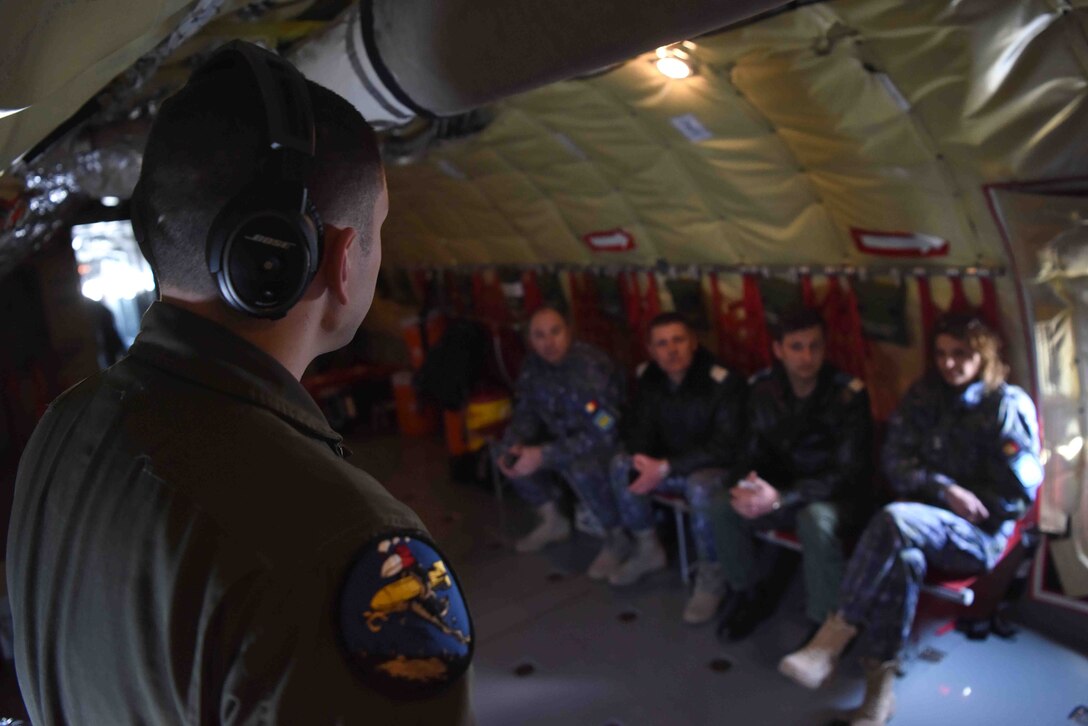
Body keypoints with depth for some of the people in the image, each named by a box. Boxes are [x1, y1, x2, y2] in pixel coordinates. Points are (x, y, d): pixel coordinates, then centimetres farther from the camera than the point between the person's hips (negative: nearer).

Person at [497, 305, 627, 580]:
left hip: (612, 438, -7)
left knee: (581, 466, -36)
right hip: (565, 434, 7)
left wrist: (543, 456, -35)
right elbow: (526, 413, 5)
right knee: (508, 451, -6)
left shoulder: (591, 368, -29)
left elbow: (602, 434, -33)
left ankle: (617, 538, -10)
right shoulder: (533, 366, -7)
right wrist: (515, 445, -18)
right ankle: (553, 523, 13)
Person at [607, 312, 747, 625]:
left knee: (701, 486, -38)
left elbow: (725, 448, -27)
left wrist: (666, 468, -34)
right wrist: (644, 461, -23)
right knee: (621, 465, -17)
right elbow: (639, 430, 1)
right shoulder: (648, 377, -6)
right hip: (669, 464, 6)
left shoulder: (723, 382, -24)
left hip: (715, 467, -6)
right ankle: (648, 549, 3)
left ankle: (711, 576, -15)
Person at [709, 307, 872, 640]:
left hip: (836, 494, -4)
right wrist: (749, 485, -24)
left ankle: (825, 623, -17)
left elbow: (849, 472, -23)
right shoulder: (765, 388, -4)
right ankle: (749, 595, 5)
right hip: (783, 486, 5)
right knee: (723, 507, -19)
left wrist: (780, 498, -35)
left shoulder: (848, 394, -19)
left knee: (816, 520, -38)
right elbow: (754, 452, 2)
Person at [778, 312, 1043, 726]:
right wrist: (943, 490, -14)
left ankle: (836, 635, -31)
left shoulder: (1009, 406, -2)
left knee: (896, 519, -35)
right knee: (903, 556, -33)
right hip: (924, 519, 4)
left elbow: (1018, 494, -4)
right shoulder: (923, 396, 10)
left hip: (981, 535, -3)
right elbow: (895, 462, 3)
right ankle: (880, 684, -28)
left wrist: (951, 498, -5)